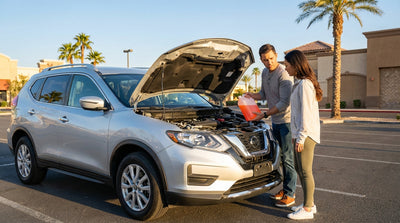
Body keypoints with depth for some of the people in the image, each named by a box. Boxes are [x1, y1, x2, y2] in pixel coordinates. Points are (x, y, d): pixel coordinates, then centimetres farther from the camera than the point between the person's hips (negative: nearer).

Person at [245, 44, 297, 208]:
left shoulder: (283, 75, -18)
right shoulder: (265, 73, 9)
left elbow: (284, 103, -21)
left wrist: (264, 114, -20)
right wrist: (252, 96, 0)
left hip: (286, 120, -8)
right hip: (275, 121, 8)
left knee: (288, 157, -4)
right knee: (282, 156, 15)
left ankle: (290, 195, 4)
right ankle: (285, 189, 26)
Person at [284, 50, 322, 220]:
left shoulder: (304, 84, -15)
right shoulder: (298, 83, 15)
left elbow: (306, 112, -20)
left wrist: (301, 137, -20)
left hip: (306, 134, -10)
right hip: (299, 133, 10)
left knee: (305, 171, -2)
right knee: (298, 169, 16)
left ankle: (307, 209, 9)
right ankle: (309, 204, 27)